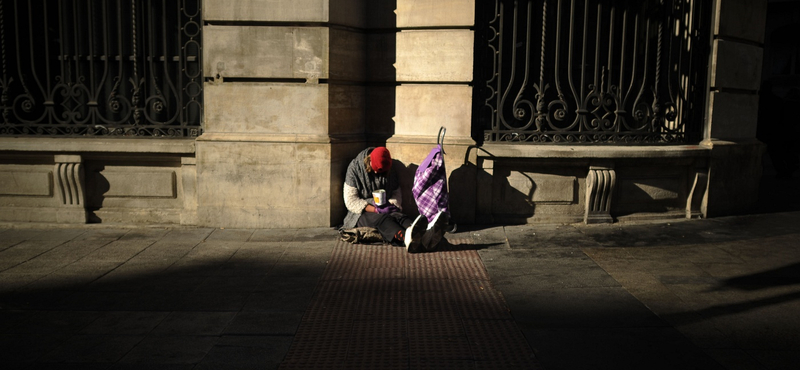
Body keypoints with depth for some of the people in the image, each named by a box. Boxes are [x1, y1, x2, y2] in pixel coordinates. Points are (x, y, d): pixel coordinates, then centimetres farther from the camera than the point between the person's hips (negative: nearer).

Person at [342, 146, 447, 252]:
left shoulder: (390, 169, 8)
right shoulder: (354, 168, -5)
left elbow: (396, 192, 16)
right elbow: (350, 201, -9)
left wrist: (393, 204, -9)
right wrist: (375, 210, -20)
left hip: (385, 209, 4)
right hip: (362, 213, -3)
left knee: (399, 216, -32)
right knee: (381, 219, -37)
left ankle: (425, 236, -66)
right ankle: (407, 238, -72)